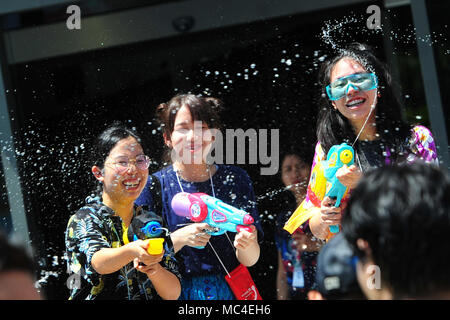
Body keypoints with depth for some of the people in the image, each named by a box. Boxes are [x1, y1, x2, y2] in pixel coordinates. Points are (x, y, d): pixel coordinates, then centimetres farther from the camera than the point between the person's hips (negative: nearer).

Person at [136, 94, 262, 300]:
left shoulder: (236, 179, 3)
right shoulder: (154, 186, -1)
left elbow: (250, 260, 2)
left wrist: (246, 245, -18)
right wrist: (179, 239, -18)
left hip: (229, 291, 1)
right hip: (176, 294, -1)